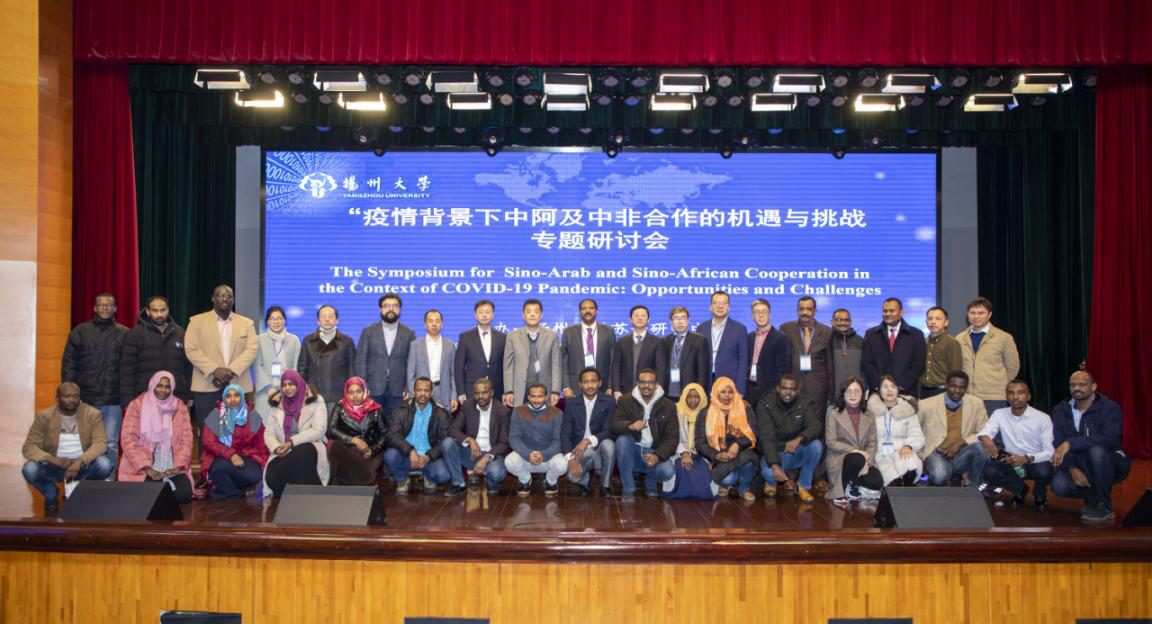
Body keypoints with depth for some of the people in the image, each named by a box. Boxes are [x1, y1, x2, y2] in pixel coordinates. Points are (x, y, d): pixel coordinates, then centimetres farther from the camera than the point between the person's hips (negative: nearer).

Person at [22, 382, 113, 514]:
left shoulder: (93, 414, -8)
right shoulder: (44, 416, -7)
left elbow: (100, 443, -17)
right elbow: (29, 447, -11)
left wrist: (80, 461, -36)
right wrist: (53, 459, -30)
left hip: (84, 466, 0)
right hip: (55, 467, 0)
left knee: (104, 464, -30)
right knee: (29, 469, -28)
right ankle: (51, 497, 5)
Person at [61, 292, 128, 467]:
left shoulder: (124, 334, 6)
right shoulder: (80, 331, 8)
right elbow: (68, 364, 6)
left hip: (113, 400, -1)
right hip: (85, 399, 1)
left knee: (111, 443, 2)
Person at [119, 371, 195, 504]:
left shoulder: (180, 407, 6)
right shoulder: (137, 405, -2)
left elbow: (186, 439, 3)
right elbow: (128, 440, -9)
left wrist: (178, 466, -13)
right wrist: (147, 468, -18)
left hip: (172, 466, 3)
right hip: (142, 467, -2)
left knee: (184, 495, -20)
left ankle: (166, 484, 10)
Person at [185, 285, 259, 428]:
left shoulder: (247, 323, 13)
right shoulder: (197, 321, 8)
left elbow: (252, 349, 1)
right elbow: (191, 349, -2)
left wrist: (232, 371, -13)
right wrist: (215, 370, -14)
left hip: (238, 386, 1)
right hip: (206, 386, -1)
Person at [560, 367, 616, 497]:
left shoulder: (608, 402, -2)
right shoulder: (571, 403, 1)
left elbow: (609, 431, -11)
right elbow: (565, 433, -5)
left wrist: (588, 441, -28)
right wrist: (570, 457, -22)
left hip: (600, 449, 0)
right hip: (579, 452, 0)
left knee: (608, 444, -35)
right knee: (573, 475, -31)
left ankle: (605, 485, -9)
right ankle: (584, 479, 9)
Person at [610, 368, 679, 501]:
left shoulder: (668, 406, 1)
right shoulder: (625, 401, 0)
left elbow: (672, 437, -4)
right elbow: (614, 425, -13)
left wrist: (658, 456, -22)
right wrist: (630, 426, -36)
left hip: (654, 453, 0)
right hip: (632, 451, 0)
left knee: (668, 471, -30)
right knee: (622, 439, -33)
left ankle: (650, 483, 11)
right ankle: (628, 489, -15)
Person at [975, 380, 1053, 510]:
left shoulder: (1042, 418, -12)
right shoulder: (999, 414, -4)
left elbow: (1050, 452, -16)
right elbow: (984, 433, -14)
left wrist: (1026, 459, -33)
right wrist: (985, 438, -40)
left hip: (1035, 462, -2)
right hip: (1012, 462, 2)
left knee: (1044, 470, -36)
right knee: (988, 470, -27)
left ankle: (1040, 495, 3)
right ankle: (1020, 489, 6)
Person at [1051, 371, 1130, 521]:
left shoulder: (1110, 407, -14)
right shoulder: (1060, 410, -1)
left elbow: (1108, 439, -32)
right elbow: (1059, 443, -11)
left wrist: (1071, 443, -39)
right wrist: (1073, 468, -27)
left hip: (1110, 462, -3)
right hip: (1078, 464, 3)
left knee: (1096, 451, -37)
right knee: (1059, 485, -27)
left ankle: (1104, 508, -18)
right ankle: (1093, 495, 8)